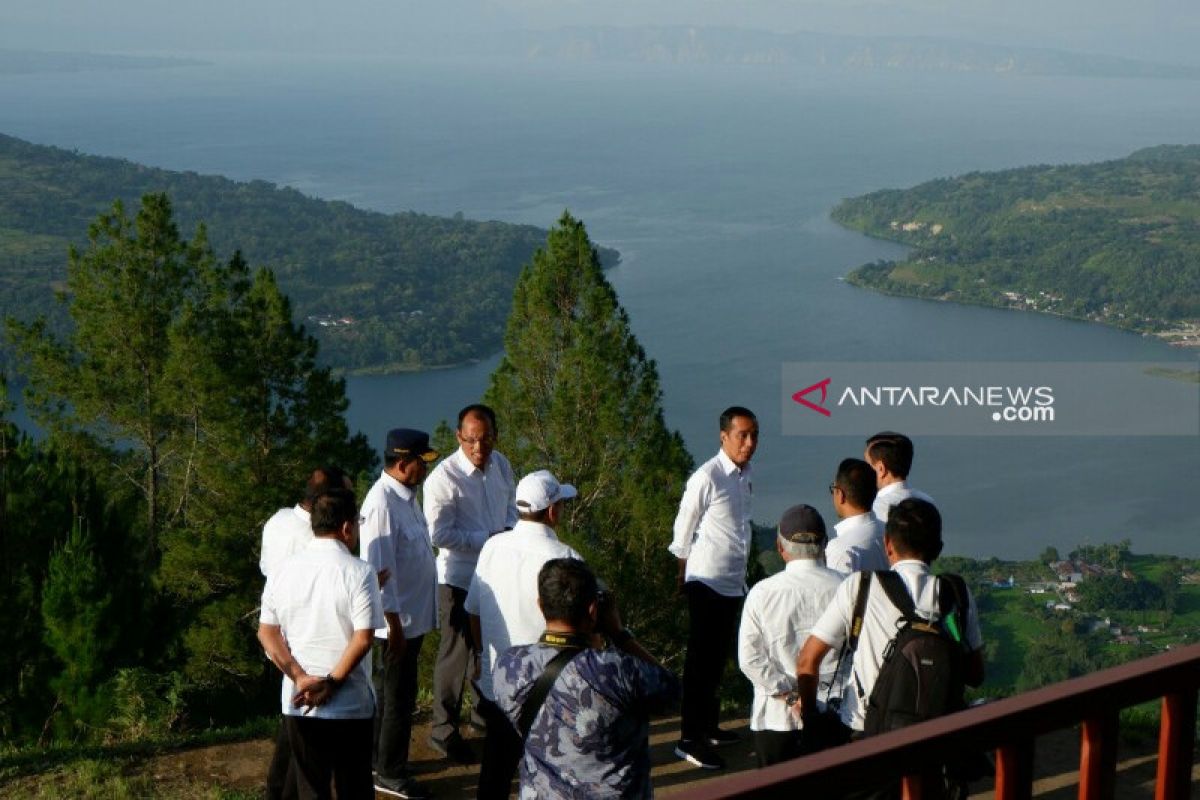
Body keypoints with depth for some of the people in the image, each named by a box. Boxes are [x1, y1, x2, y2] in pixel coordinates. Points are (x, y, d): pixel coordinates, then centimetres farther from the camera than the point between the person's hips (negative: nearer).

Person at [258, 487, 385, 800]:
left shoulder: (283, 571, 1)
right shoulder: (359, 573, -12)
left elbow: (267, 633, 0)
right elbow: (363, 639, -18)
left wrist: (301, 679, -5)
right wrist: (331, 684, -11)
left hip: (297, 703, 3)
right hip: (351, 704, -3)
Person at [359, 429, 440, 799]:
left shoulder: (405, 495, 6)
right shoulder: (382, 503, -24)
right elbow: (378, 569, -24)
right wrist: (394, 623, -22)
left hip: (413, 617, 9)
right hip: (398, 620, -9)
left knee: (389, 695, 20)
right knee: (398, 699, 4)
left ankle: (381, 760, 33)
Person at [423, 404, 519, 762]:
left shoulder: (501, 465, 0)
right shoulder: (444, 477, -21)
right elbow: (438, 533, -21)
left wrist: (510, 530, -6)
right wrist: (486, 539, -21)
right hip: (458, 578, -7)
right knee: (456, 653, 2)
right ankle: (443, 730, 15)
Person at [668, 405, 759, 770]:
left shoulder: (745, 475, 6)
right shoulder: (707, 478, -18)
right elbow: (683, 533, -9)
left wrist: (741, 575, 16)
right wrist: (684, 579, 0)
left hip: (734, 583, 8)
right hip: (708, 582, -8)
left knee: (718, 658, 17)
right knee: (701, 660, -3)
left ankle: (708, 725, 31)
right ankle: (689, 739, 4)